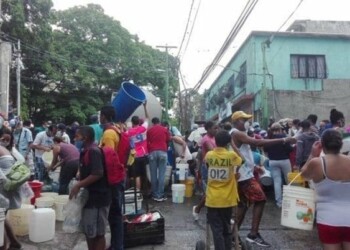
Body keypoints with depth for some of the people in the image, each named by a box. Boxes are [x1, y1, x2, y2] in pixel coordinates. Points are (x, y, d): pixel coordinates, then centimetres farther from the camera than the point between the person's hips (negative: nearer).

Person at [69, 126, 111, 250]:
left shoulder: (94, 151, -18)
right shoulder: (86, 152, 12)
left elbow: (98, 174, -27)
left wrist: (78, 185, -21)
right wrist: (79, 184, 9)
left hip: (97, 197, -10)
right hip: (90, 196, 10)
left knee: (98, 233, 2)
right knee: (88, 231, 19)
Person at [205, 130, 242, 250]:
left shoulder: (209, 155, -5)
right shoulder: (232, 155, -10)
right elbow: (241, 160, 11)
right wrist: (233, 147, 17)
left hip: (212, 199, 0)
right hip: (227, 199, 0)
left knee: (217, 229, 5)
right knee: (226, 227, 18)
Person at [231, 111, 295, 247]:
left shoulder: (237, 134, 18)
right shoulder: (237, 134, -16)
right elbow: (258, 143, -26)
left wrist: (255, 166, 16)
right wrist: (283, 140, -26)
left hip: (243, 173, 11)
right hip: (244, 174, -11)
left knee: (243, 204, 15)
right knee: (260, 199, -9)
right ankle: (253, 234, -5)